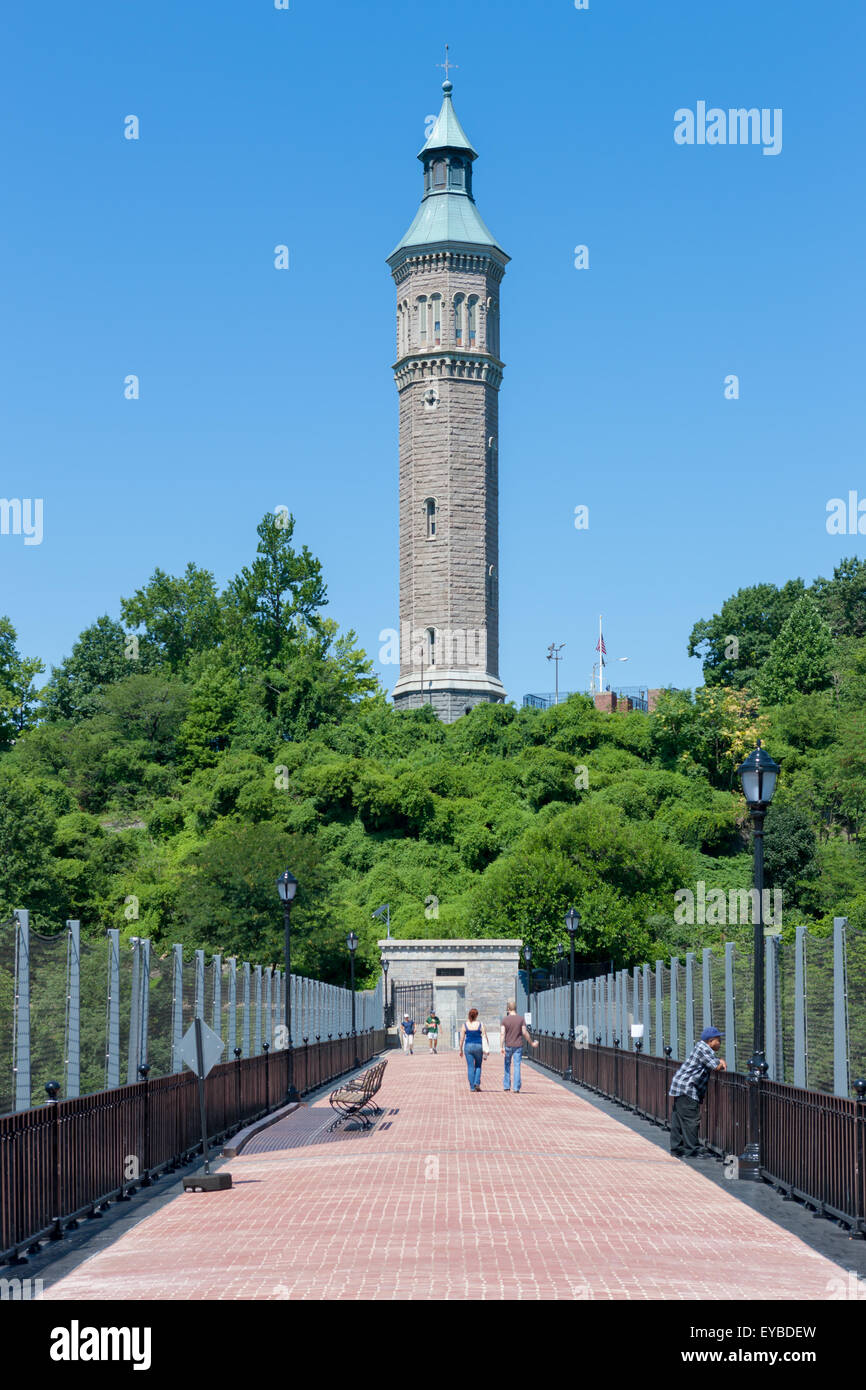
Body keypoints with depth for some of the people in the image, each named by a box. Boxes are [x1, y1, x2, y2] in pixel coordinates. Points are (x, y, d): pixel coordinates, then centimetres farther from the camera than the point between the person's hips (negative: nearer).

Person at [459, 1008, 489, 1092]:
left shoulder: (465, 1025, -2)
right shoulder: (480, 1024, -3)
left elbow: (462, 1038, 0)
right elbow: (484, 1037, -3)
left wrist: (461, 1050, 10)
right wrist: (486, 1050, 4)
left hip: (468, 1046, 0)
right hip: (478, 1046, 0)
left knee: (470, 1067, 5)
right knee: (478, 1066, 16)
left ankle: (472, 1087, 3)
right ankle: (477, 1083, -1)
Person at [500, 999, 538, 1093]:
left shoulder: (504, 1020, -5)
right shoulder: (521, 1019, -4)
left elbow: (502, 1034, -15)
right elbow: (525, 1033, -8)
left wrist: (501, 1047, -20)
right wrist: (532, 1043, 3)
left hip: (508, 1046, 0)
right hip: (518, 1046, 0)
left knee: (507, 1065, 16)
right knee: (517, 1066, 1)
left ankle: (506, 1087, 18)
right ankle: (516, 1089, -3)